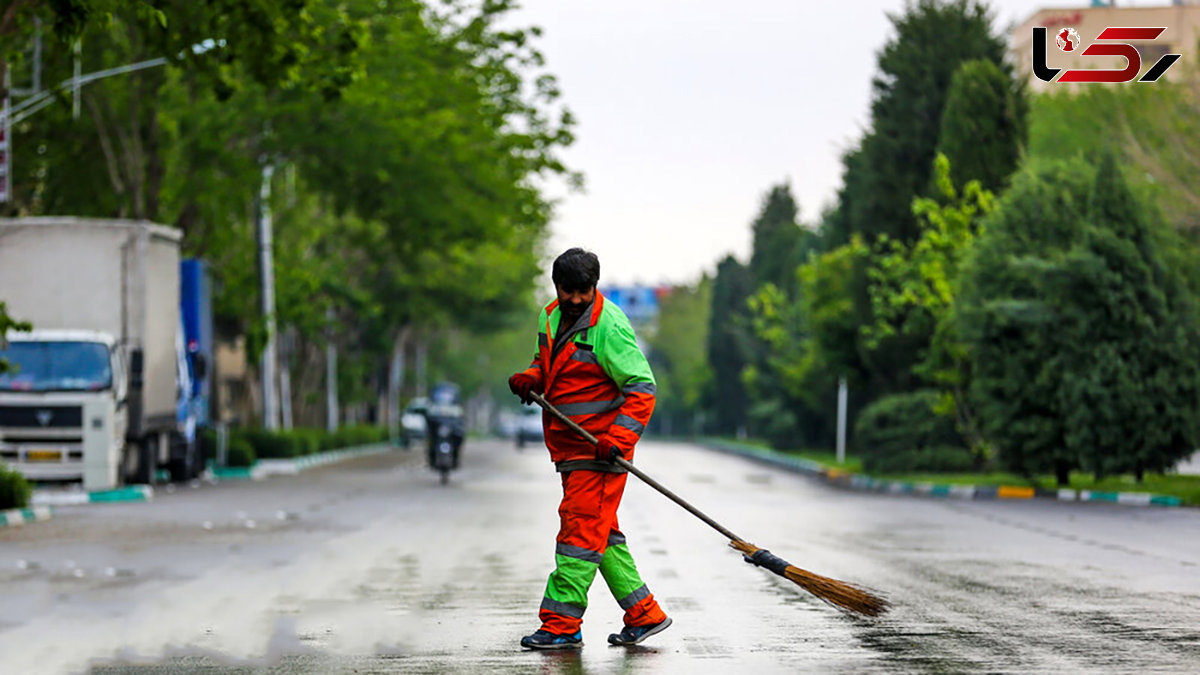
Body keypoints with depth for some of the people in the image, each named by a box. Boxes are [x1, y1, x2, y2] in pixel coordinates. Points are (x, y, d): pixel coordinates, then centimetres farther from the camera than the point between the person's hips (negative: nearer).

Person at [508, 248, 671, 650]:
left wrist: (617, 439, -26)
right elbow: (545, 360, 26)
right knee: (601, 534, 11)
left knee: (580, 528, -10)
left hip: (599, 448, -9)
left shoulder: (608, 327, -15)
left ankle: (561, 624, -10)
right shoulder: (550, 318, 10)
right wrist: (532, 377, 2)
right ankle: (644, 614, 17)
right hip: (569, 447, 9)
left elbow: (642, 388, -16)